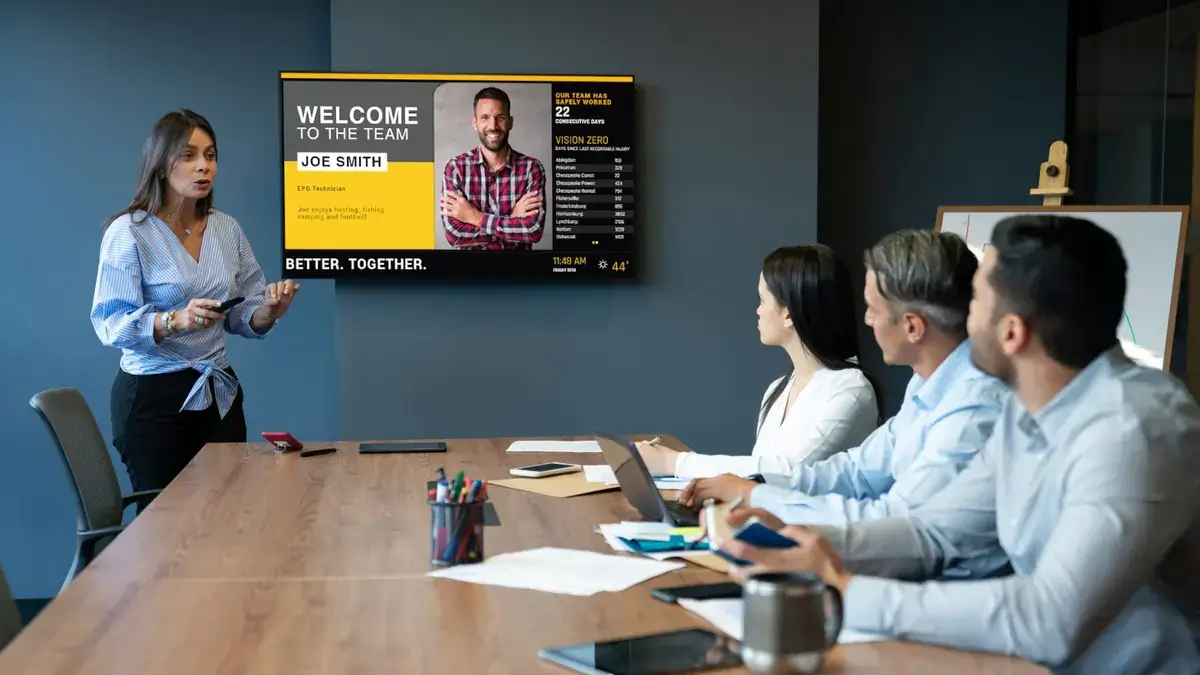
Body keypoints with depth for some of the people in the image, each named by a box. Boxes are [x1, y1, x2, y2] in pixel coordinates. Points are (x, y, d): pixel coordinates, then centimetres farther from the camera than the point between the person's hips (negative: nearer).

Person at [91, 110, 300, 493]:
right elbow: (111, 324, -16)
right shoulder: (129, 232, -8)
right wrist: (176, 320, -31)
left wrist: (269, 311, -13)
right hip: (152, 396, -5)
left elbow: (243, 316, 10)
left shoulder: (227, 229, 7)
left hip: (219, 392, 5)